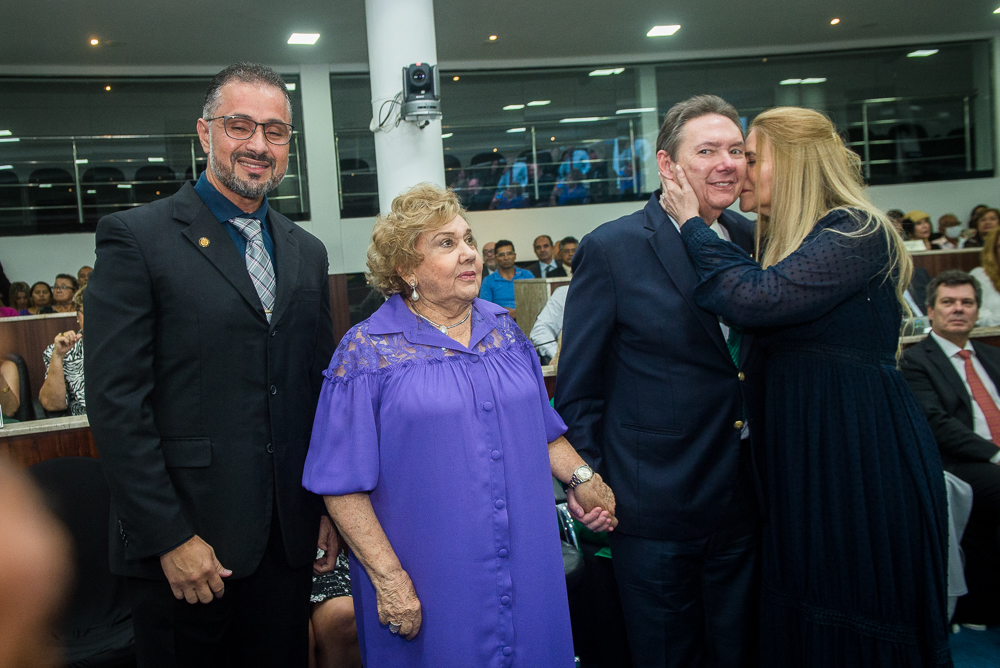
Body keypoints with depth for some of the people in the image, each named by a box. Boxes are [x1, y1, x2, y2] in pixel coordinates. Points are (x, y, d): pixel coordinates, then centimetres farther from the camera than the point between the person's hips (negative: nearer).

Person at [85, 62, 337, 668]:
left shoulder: (307, 252, 10)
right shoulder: (136, 237, -7)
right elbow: (116, 402, -12)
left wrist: (329, 506, 8)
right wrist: (170, 537, -14)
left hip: (289, 539, 5)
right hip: (181, 544, -5)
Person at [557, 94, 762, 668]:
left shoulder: (753, 241, 5)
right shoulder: (611, 249, -10)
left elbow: (761, 360, 12)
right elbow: (577, 386, -6)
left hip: (744, 502, 5)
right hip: (655, 506, -5)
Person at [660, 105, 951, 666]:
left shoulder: (857, 232, -14)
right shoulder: (785, 240, 13)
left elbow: (759, 300, -27)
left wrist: (693, 223, -15)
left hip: (860, 454, -8)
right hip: (803, 448, 9)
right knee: (802, 614, 16)